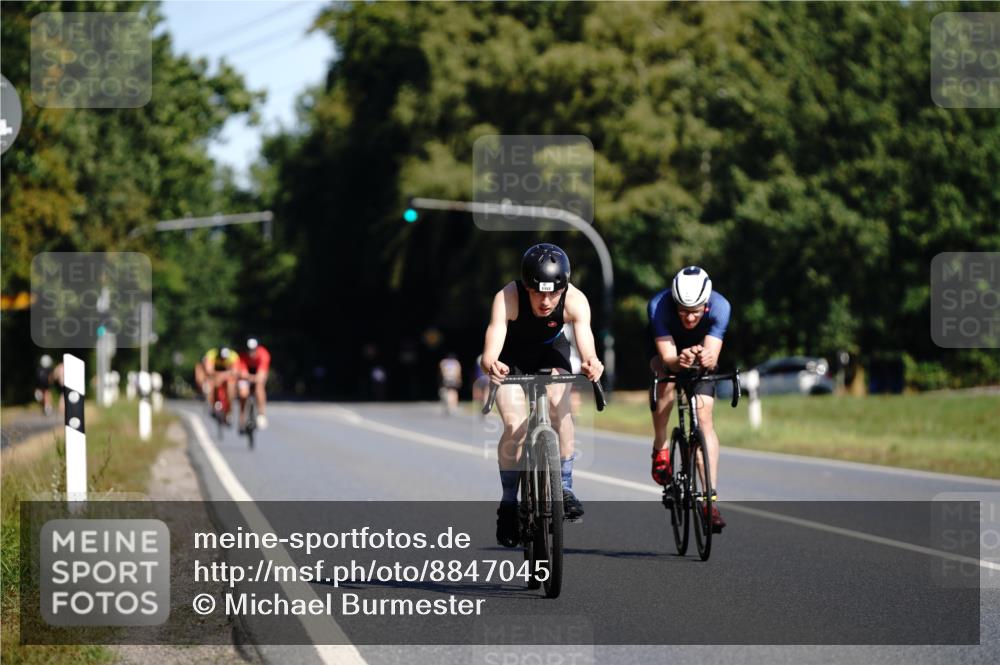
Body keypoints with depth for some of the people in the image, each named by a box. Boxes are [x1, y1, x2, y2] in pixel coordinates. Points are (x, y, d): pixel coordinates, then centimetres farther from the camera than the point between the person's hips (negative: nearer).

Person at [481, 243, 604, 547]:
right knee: (515, 427, -17)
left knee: (559, 405, -25)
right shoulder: (508, 298, -37)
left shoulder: (575, 300, -33)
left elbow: (586, 340, -46)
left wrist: (591, 364, -69)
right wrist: (490, 365, -70)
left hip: (550, 351, 1)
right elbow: (491, 349, -48)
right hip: (512, 357, -1)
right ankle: (509, 503, 1)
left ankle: (565, 486, -10)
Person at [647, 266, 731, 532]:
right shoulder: (659, 305, -36)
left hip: (701, 350, 1)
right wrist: (679, 361, -62)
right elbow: (668, 357, -39)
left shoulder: (720, 307, -33)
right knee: (667, 380, -34)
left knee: (704, 417, -15)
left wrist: (707, 358, -61)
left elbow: (713, 357, -38)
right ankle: (660, 448, -10)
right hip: (664, 351, -1)